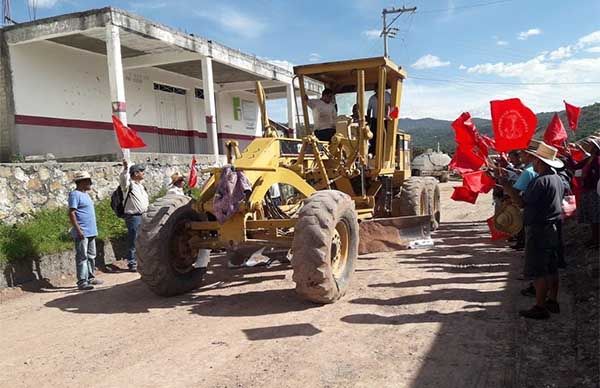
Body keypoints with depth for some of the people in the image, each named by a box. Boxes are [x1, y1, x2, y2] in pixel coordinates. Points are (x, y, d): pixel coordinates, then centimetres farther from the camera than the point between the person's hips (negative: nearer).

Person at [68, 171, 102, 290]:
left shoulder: (85, 194, 18)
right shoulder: (75, 194, -11)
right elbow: (71, 213, -18)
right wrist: (78, 230, -22)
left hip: (91, 232, 10)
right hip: (82, 233, -10)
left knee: (91, 256, 15)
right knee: (82, 257, -7)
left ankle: (90, 278, 24)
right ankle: (82, 282, -4)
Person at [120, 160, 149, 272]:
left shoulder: (141, 185, 17)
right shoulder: (128, 185, -7)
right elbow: (123, 179, -30)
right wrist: (125, 168, -47)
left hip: (143, 216, 8)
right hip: (133, 217, -8)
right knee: (133, 241, -2)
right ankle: (132, 263, 6)